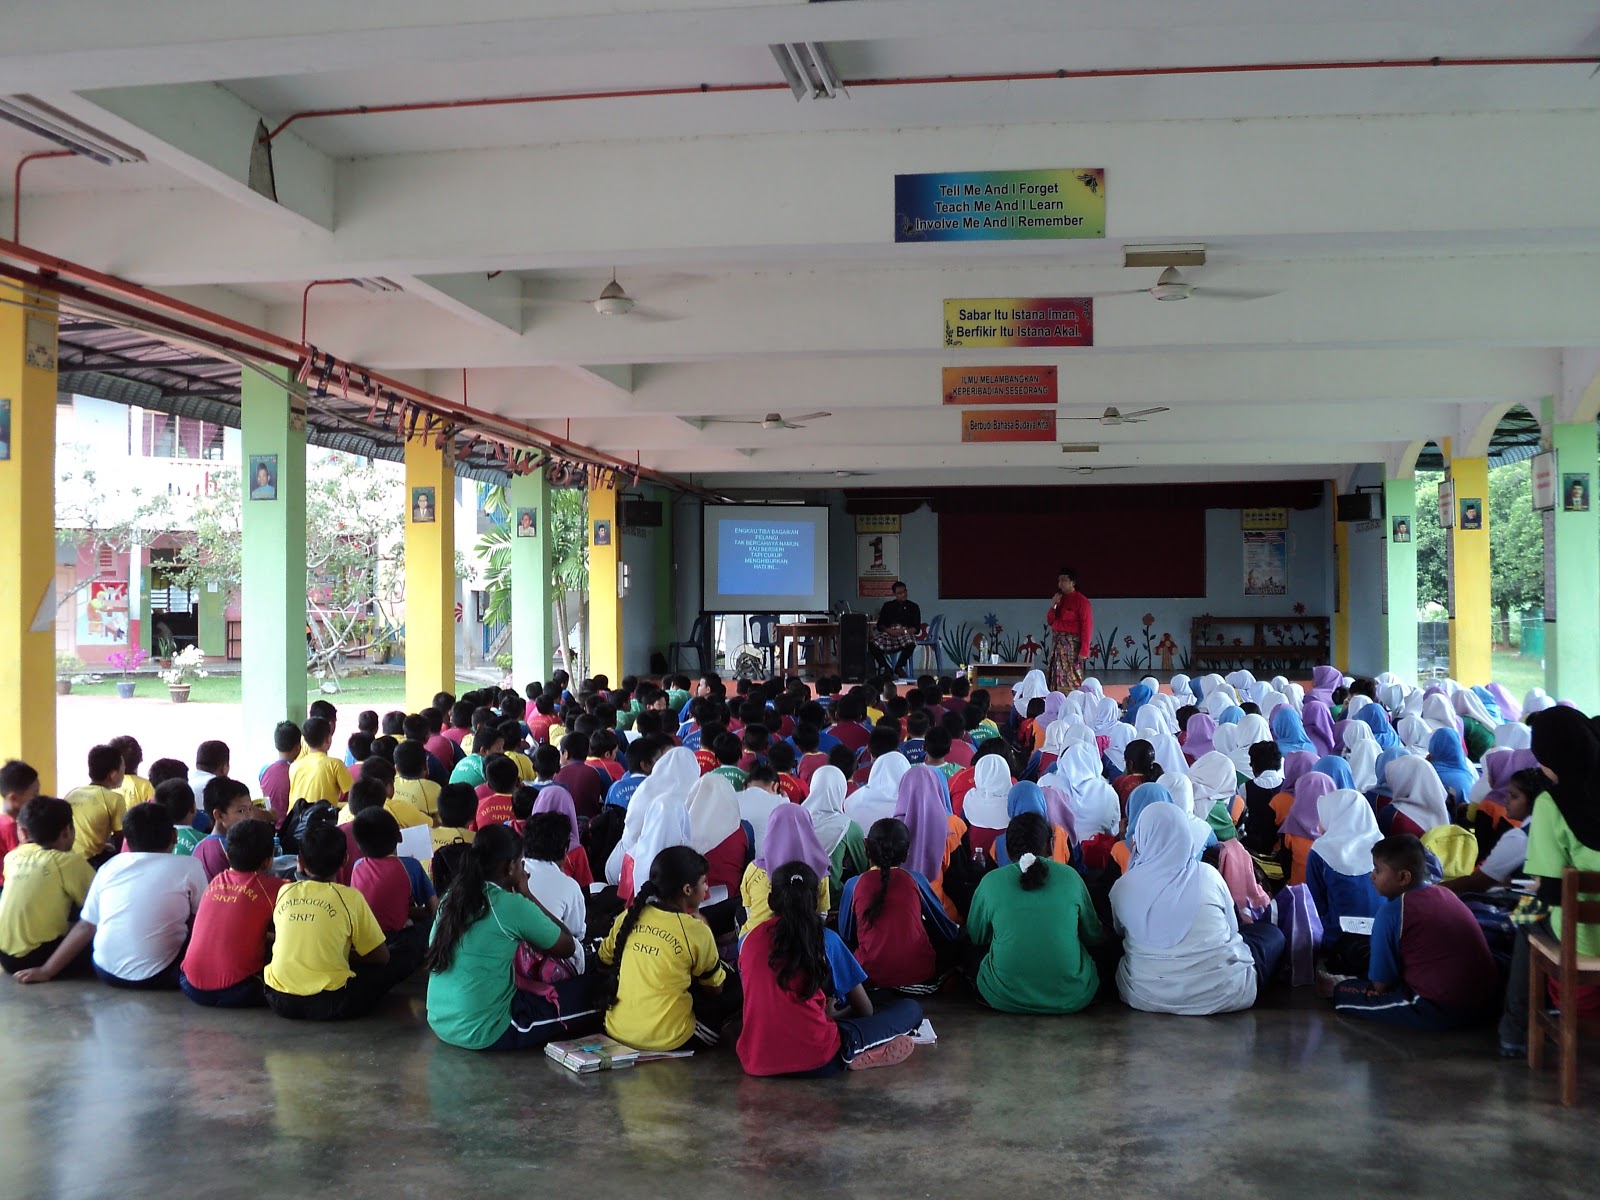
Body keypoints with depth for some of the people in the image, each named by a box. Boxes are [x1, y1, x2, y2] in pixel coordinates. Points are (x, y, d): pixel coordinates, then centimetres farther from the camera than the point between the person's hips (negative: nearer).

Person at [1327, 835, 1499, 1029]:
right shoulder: (1447, 894, 11)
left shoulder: (1391, 911, -10)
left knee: (1344, 994, 3)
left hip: (1442, 1012, -8)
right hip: (1487, 1003, 8)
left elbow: (1382, 984, -5)